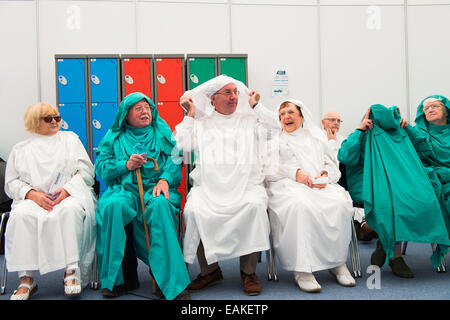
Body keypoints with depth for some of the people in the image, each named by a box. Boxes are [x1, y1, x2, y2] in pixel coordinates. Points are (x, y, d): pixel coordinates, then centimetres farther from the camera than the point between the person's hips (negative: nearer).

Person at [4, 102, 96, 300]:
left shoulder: (70, 138, 20)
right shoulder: (20, 149, 20)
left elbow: (86, 170, 9)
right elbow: (11, 183, 11)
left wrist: (67, 189, -9)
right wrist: (33, 194, -10)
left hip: (70, 195, -1)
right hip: (34, 199, 1)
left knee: (71, 210, -37)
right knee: (21, 215, -33)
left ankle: (72, 269, -35)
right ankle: (26, 279, -30)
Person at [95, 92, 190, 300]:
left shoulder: (162, 131, 18)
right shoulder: (114, 136, 19)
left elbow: (175, 160, 5)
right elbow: (101, 166, 10)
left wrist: (165, 179, -13)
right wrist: (126, 165, -7)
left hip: (154, 188, -1)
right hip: (124, 188, 1)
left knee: (160, 205, -36)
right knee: (113, 205, -33)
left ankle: (170, 282, -35)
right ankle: (116, 280, -22)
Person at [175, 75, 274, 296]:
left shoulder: (249, 119, 22)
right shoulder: (201, 123, 21)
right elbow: (183, 145, 6)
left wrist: (255, 106, 12)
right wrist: (190, 114, 13)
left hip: (246, 184, 0)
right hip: (208, 186, 1)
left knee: (255, 205, -33)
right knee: (193, 210, -29)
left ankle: (249, 272, -16)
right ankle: (209, 270, -8)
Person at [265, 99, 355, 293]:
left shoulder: (317, 138, 29)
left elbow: (331, 165, 23)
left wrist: (326, 174, -1)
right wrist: (295, 172, -10)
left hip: (320, 185, 3)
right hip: (286, 185, -3)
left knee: (341, 203, -30)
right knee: (300, 205, -39)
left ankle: (338, 262, -19)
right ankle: (302, 269, -38)